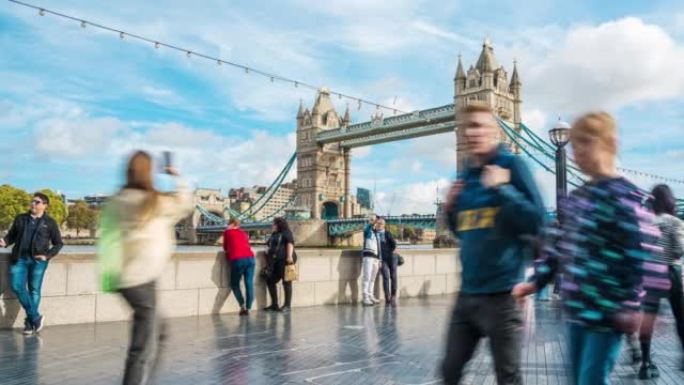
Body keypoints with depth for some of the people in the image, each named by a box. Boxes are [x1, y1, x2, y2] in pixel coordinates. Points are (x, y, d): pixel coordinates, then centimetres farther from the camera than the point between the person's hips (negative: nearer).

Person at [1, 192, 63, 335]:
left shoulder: (50, 223, 6)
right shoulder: (20, 219, 14)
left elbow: (58, 244, 8)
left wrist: (47, 255, -6)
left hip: (38, 260, -2)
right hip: (19, 258, 2)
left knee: (34, 290, 0)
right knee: (17, 286, -11)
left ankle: (29, 322, 11)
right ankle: (36, 317, -1)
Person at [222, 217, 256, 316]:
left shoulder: (227, 232, 15)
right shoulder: (244, 233, 25)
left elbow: (225, 248, 22)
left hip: (237, 260, -3)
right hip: (250, 258, 4)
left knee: (235, 284, 9)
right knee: (249, 284, 4)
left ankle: (243, 306, -5)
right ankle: (248, 308, 0)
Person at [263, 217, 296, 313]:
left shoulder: (286, 233, -2)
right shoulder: (274, 235, 23)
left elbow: (290, 244, -14)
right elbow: (270, 246, 31)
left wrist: (289, 256, -25)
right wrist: (268, 252, 11)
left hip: (284, 261, -9)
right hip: (275, 262, 9)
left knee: (286, 282, -2)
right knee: (270, 281, 7)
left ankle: (287, 305, 3)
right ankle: (274, 304, 16)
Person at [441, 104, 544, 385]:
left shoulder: (511, 165, -8)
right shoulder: (466, 175, 11)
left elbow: (537, 222, -15)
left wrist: (502, 189, -21)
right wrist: (450, 210, 2)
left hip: (502, 294, -6)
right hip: (467, 293, 6)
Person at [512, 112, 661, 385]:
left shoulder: (624, 195, -12)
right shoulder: (576, 197, 12)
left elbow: (643, 253, -17)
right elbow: (559, 244, 17)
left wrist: (633, 305, -22)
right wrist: (537, 281, 11)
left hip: (607, 312, -7)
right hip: (576, 309, 8)